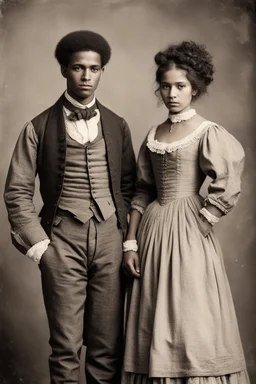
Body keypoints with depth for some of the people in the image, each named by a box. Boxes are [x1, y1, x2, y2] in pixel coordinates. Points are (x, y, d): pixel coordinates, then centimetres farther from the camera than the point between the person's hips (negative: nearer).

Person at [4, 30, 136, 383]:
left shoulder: (117, 126, 10)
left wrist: (130, 236, 2)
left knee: (108, 345, 5)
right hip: (63, 239, -2)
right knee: (66, 347, 1)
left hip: (109, 237, 2)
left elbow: (129, 185, 13)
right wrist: (37, 243, -6)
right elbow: (18, 191, 2)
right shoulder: (39, 128, 2)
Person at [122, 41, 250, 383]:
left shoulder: (208, 133, -6)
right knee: (154, 327, 10)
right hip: (153, 230, 6)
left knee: (192, 326, 0)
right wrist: (131, 243, 4)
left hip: (187, 234, -5)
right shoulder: (154, 134, 11)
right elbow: (143, 191, 10)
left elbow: (227, 192, -13)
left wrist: (197, 227, -10)